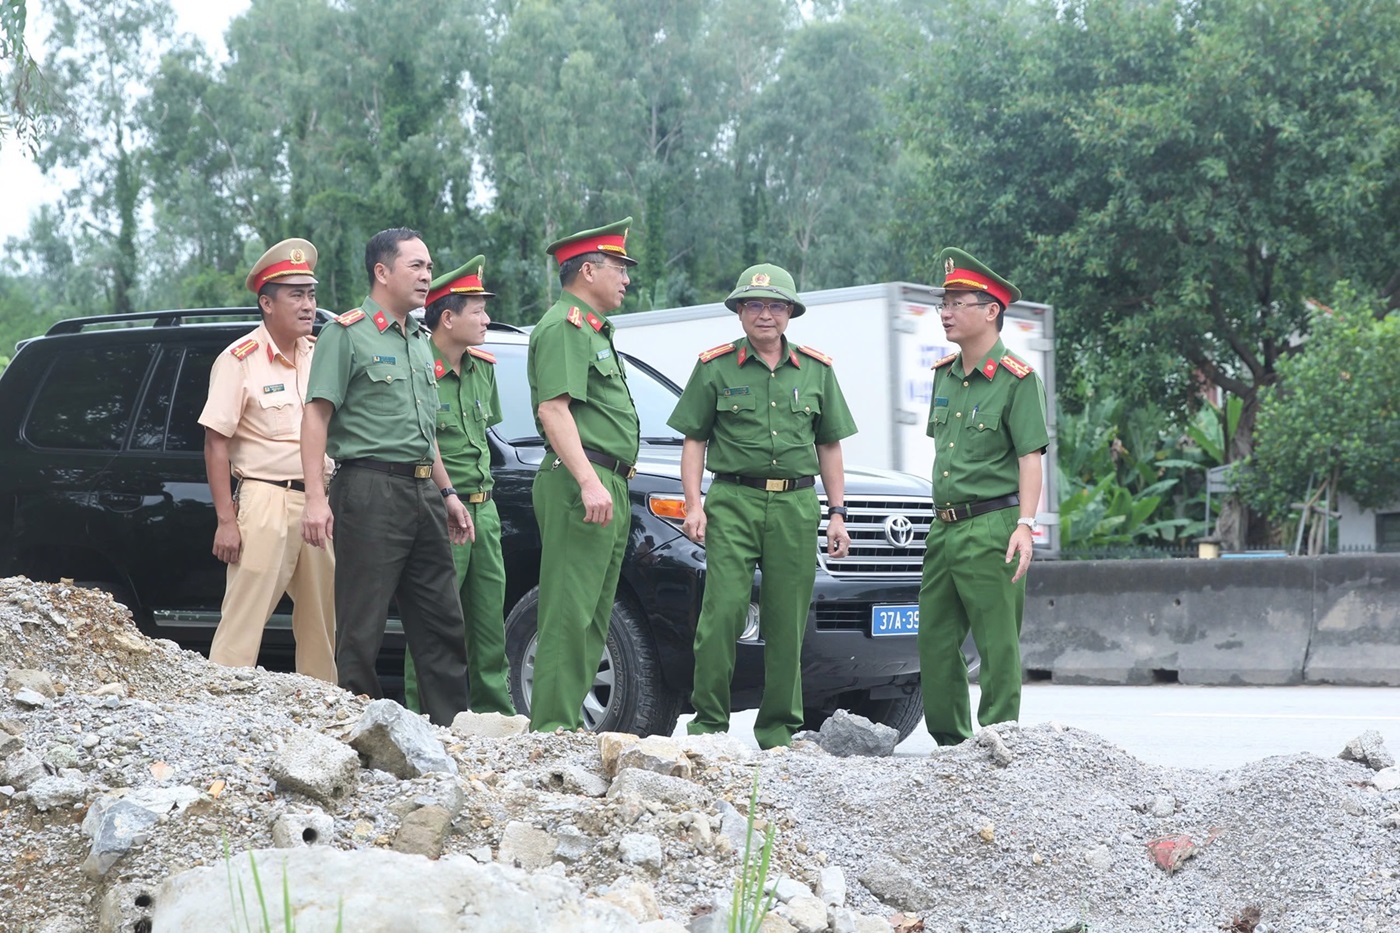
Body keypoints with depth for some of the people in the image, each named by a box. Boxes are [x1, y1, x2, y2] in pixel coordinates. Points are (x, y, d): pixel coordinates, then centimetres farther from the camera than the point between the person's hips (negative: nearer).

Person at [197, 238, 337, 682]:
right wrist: (226, 520, -11)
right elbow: (216, 442, -7)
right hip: (266, 500, -6)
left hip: (320, 503, 6)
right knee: (242, 622, -8)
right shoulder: (240, 359, -5)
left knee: (324, 623, 9)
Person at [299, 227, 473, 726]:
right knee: (361, 627, -4)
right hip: (370, 492, -8)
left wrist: (447, 492, 20)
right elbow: (316, 415, -10)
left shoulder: (419, 339, 19)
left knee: (443, 623, 8)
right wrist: (315, 497, -19)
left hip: (422, 493, 8)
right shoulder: (347, 333, -4)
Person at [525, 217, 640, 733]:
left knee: (591, 618, 11)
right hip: (582, 483, -11)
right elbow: (553, 408, -21)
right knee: (570, 614, -13)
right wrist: (588, 481, -29)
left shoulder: (593, 330, 25)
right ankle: (554, 728, -14)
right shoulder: (564, 326, -9)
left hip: (606, 489, 11)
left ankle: (568, 723, 14)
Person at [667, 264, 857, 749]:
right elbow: (694, 440, 6)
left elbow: (829, 446, 16)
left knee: (788, 622, 2)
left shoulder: (816, 370, 13)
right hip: (733, 501, -2)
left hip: (797, 506, 2)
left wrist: (837, 514, 10)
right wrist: (693, 505, -5)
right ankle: (709, 719, -4)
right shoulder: (715, 367, 6)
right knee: (723, 610, -13)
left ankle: (779, 729, 11)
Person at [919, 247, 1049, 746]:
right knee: (935, 643, 9)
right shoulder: (944, 374, 15)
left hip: (991, 527, -8)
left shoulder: (1016, 378, -7)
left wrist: (1024, 525, -21)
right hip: (944, 529, 8)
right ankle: (949, 741, 19)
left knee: (997, 645, -4)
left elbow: (1030, 457, -12)